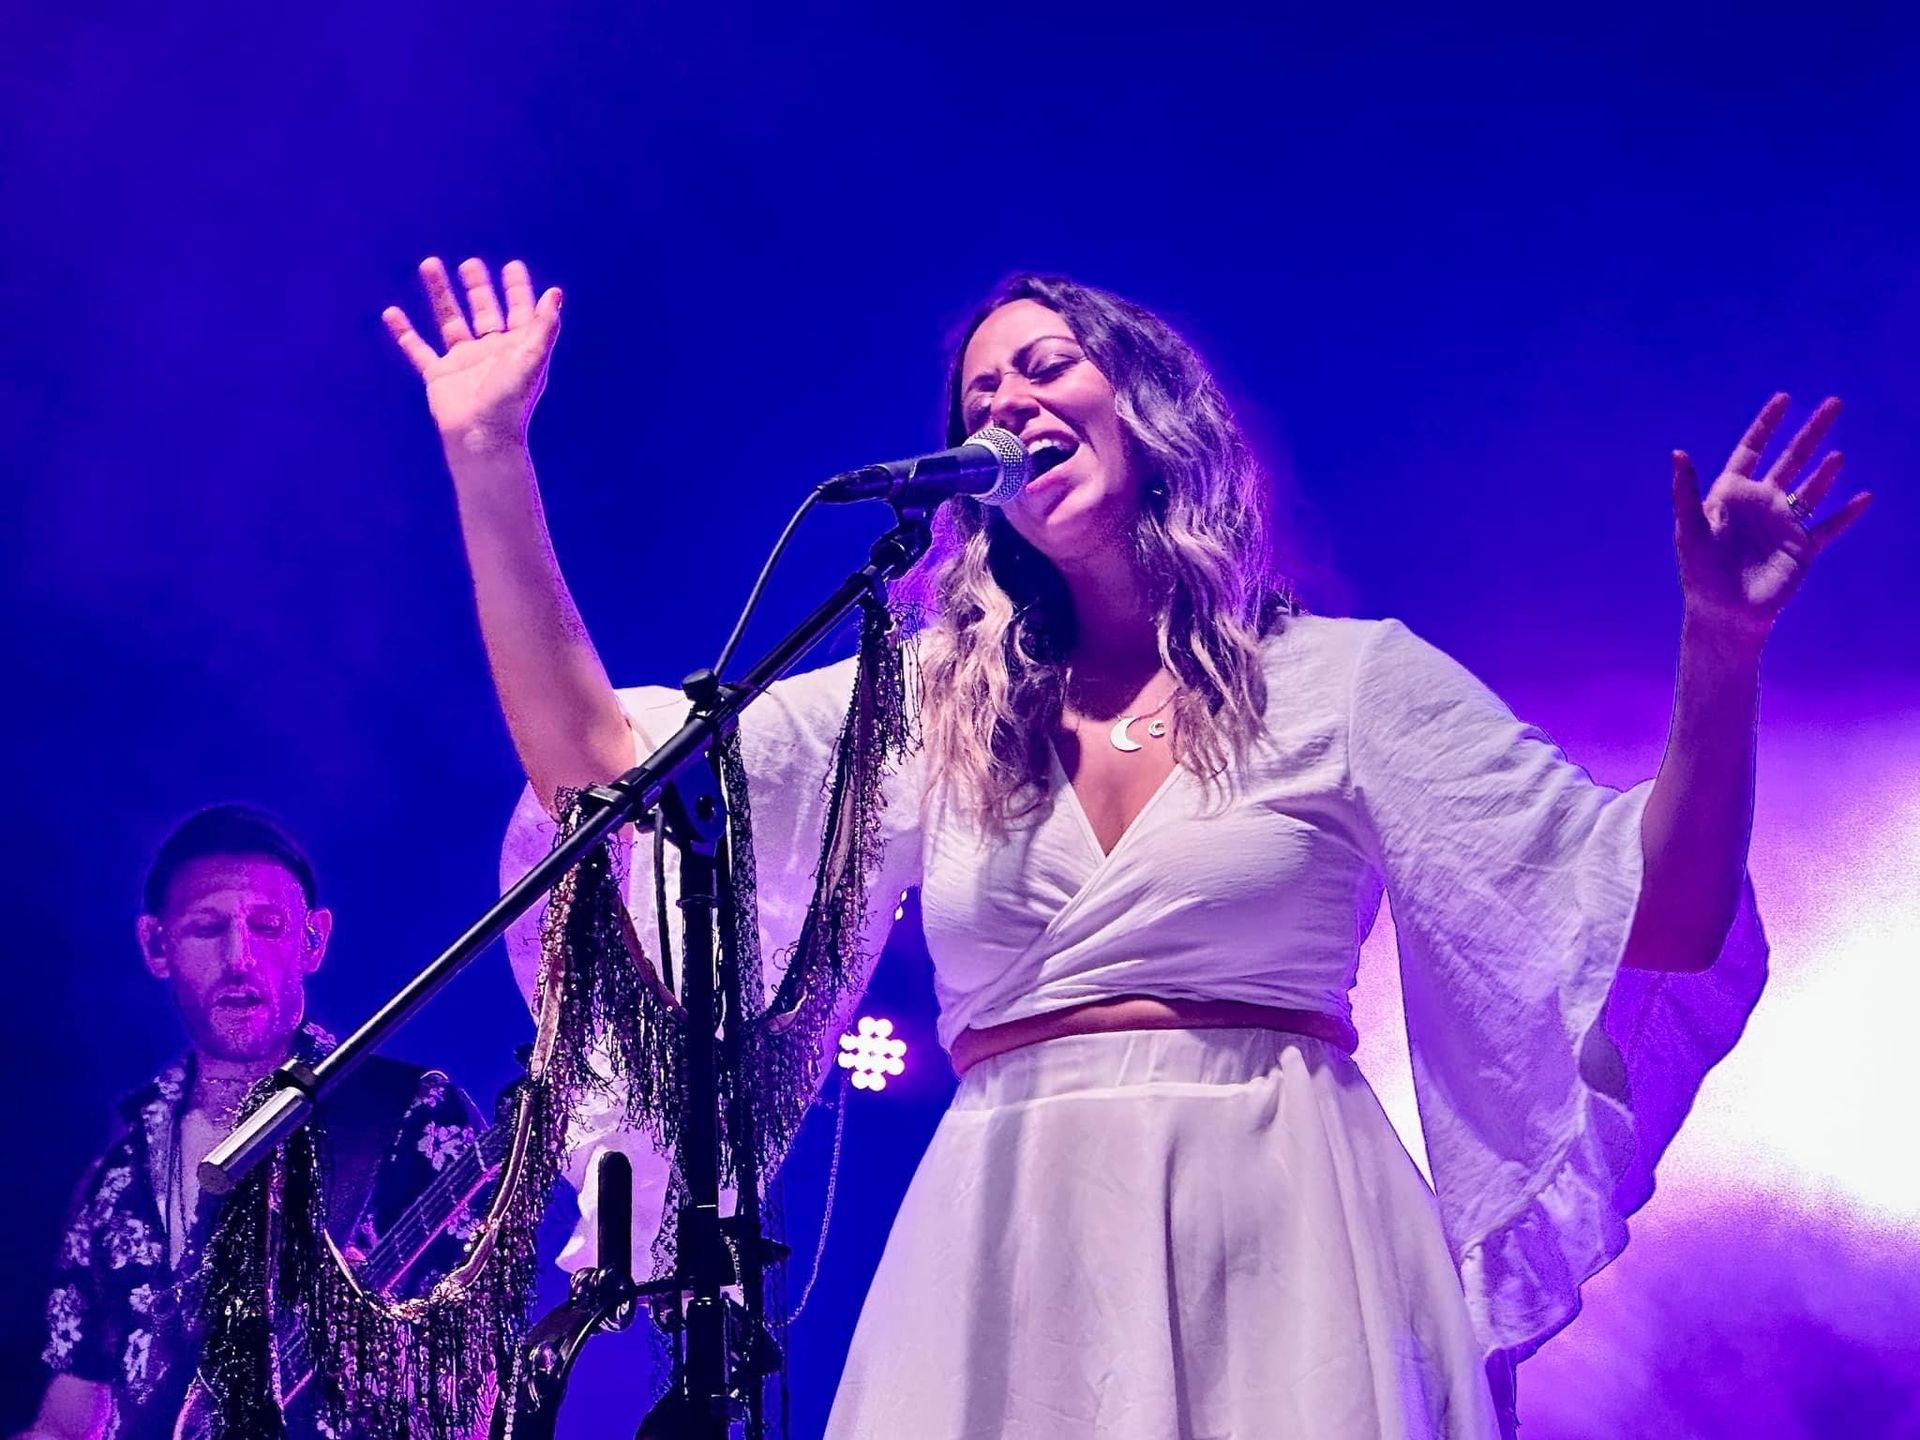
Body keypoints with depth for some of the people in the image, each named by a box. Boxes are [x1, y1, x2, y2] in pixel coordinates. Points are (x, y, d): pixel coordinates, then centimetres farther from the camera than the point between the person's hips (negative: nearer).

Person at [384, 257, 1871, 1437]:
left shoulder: (1349, 678, 6)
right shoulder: (925, 704, 14)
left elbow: (1657, 927, 0)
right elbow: (593, 761, 9)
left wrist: (1721, 655, -14)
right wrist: (492, 458, 6)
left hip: (1281, 1248, -2)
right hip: (1006, 1263, 3)